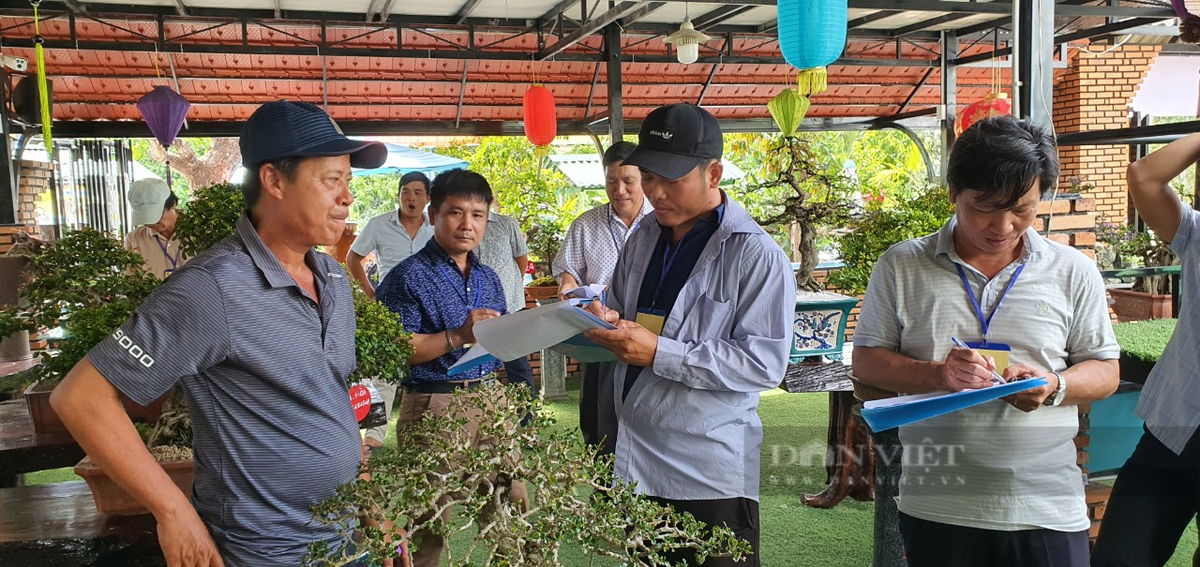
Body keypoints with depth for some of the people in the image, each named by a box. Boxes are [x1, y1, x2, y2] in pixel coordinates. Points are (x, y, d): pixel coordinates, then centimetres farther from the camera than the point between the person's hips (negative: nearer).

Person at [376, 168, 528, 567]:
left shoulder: (488, 279, 13)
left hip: (491, 398, 6)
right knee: (431, 526, 5)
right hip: (434, 404, -6)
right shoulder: (410, 277, -8)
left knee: (513, 508, 12)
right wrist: (458, 336, -21)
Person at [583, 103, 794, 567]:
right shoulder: (644, 237, 9)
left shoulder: (756, 255, -13)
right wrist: (608, 322, -4)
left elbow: (765, 364, -19)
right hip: (635, 459, 6)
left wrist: (659, 353, -23)